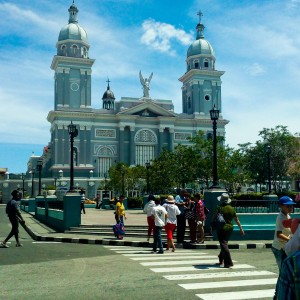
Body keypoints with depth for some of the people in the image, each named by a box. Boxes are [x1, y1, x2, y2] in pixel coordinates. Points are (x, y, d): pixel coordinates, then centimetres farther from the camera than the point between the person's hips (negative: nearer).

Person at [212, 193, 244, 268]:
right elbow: (236, 220, 8)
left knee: (224, 245, -3)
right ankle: (221, 260, 34)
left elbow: (213, 218, -11)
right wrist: (241, 229, 13)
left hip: (222, 228, -5)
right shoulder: (231, 208, 3)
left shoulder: (219, 208, -11)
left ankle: (228, 262, -9)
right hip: (230, 228, 6)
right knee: (224, 244, 20)